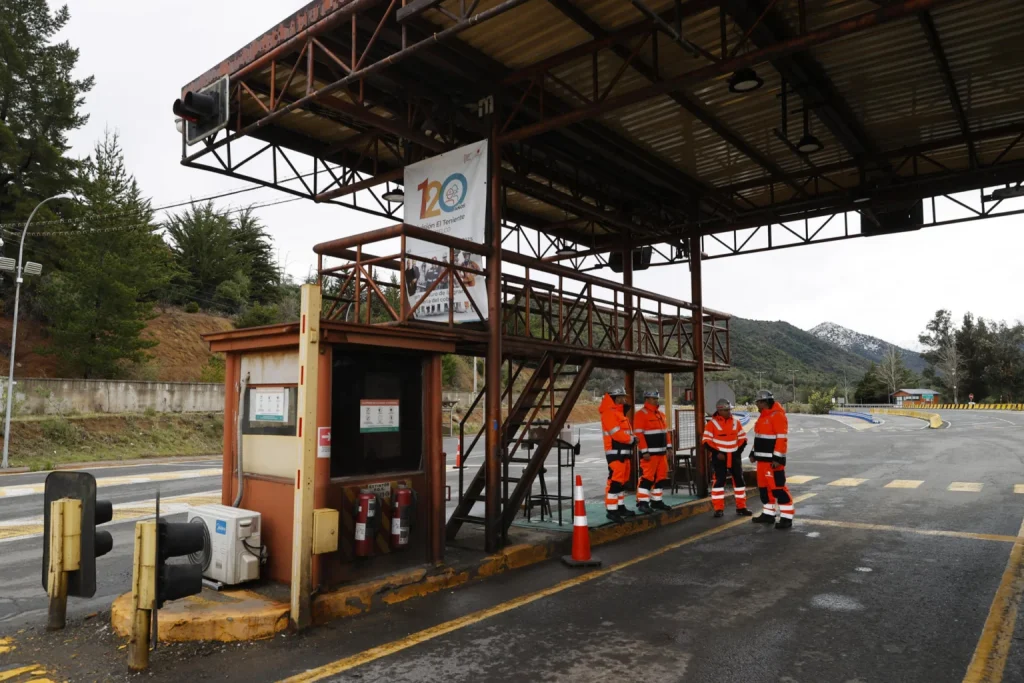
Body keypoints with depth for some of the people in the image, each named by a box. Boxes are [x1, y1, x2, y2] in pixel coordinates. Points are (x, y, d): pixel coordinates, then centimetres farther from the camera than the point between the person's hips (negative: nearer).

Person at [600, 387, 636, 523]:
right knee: (615, 481, -13)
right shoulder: (609, 413, -13)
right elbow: (616, 433, -21)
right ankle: (611, 510, -12)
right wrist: (631, 439, -11)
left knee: (623, 480, 15)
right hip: (615, 452, -11)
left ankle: (620, 506, 24)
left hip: (624, 452, 11)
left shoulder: (620, 413, 21)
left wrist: (631, 439, 5)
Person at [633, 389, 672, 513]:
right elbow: (638, 434, -16)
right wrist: (644, 452, -20)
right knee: (647, 477, -10)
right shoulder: (641, 414, -10)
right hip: (649, 453, -9)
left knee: (661, 477, 12)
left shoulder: (660, 414, 17)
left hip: (661, 452, 9)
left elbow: (665, 432, 23)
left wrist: (668, 448, 15)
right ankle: (642, 503, -6)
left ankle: (656, 501, 22)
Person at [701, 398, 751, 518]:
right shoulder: (712, 423, -8)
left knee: (739, 480, 8)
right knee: (719, 481, -5)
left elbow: (742, 438, 12)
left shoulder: (736, 422, 5)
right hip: (719, 456, -4)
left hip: (734, 456, 4)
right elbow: (706, 441, -9)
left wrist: (738, 452, 0)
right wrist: (717, 453, -15)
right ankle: (719, 509, 2)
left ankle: (741, 507, 19)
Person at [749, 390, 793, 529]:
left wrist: (777, 458, -23)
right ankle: (768, 514, 24)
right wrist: (754, 454, 21)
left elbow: (782, 439, -20)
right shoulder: (763, 416, 16)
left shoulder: (777, 416, -15)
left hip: (773, 460, -10)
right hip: (762, 459, 10)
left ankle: (786, 517, -4)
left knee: (778, 487, -9)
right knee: (764, 486, 14)